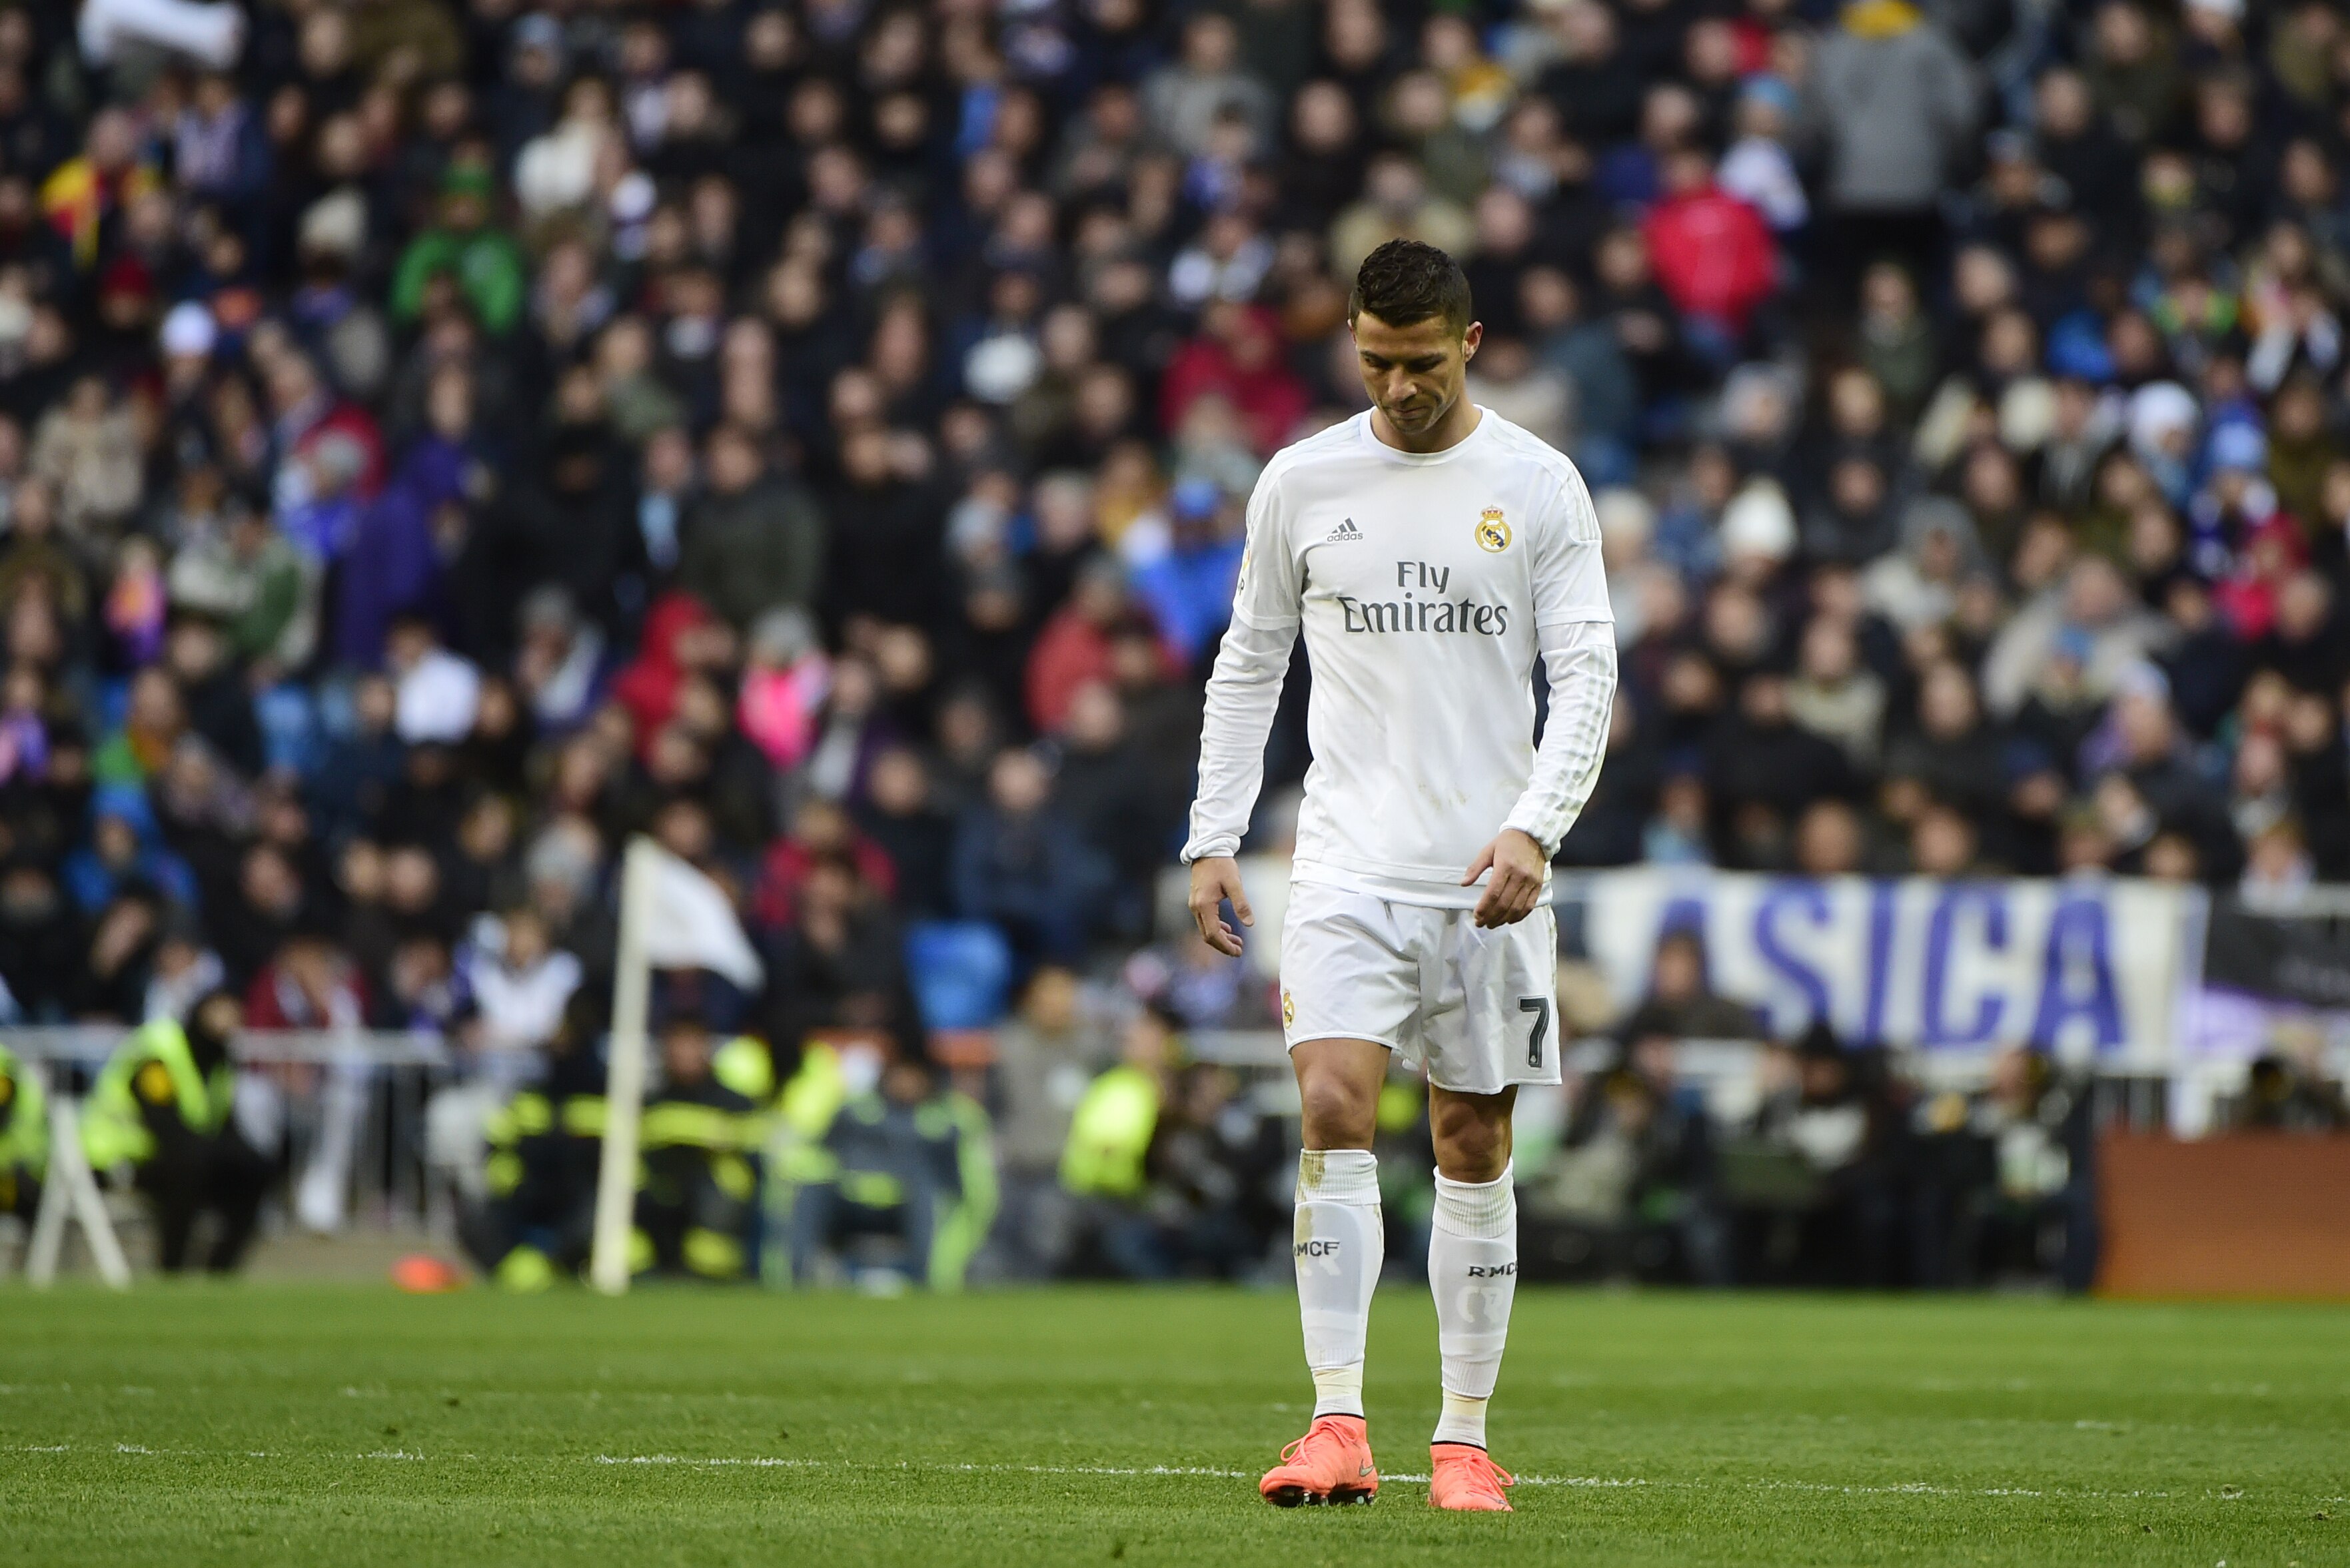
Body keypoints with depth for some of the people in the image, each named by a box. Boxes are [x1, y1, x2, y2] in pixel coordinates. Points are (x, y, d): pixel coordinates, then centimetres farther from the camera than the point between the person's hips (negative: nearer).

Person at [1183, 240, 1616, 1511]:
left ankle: (1463, 1441, 12)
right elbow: (1248, 667, 13)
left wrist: (1534, 828, -17)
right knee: (1335, 1111, -16)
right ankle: (1337, 1428, -19)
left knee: (1473, 1146, 4)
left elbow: (1587, 678, -2)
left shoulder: (1538, 486, 1)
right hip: (1347, 867, 0)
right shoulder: (1301, 482, 6)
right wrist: (1213, 841, 5)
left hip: (1489, 878, 0)